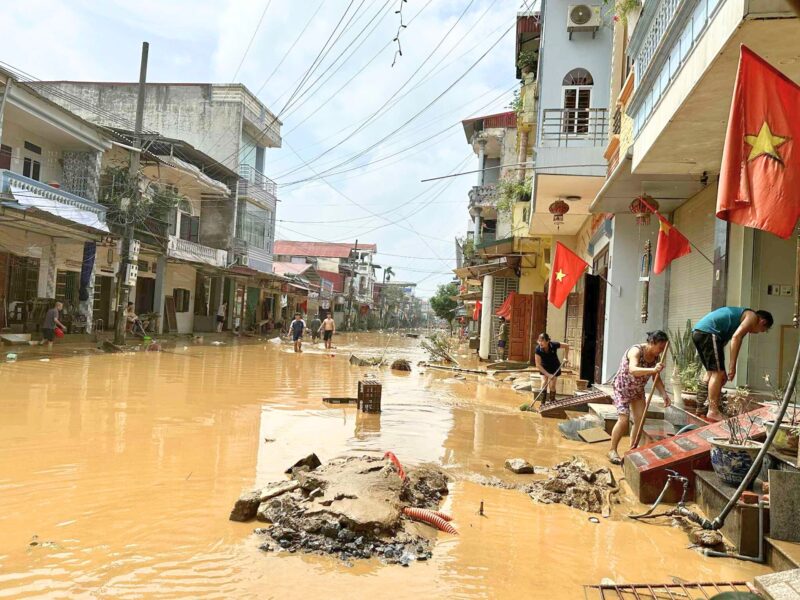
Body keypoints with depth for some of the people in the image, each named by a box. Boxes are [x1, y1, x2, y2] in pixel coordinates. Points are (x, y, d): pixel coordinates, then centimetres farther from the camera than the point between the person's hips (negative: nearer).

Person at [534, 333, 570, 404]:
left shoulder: (554, 345, -29)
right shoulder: (538, 349, -30)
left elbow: (566, 346, -9)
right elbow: (538, 365, -25)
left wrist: (566, 357, -14)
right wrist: (548, 375, -27)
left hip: (555, 368, 0)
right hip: (544, 368, 0)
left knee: (552, 386, -2)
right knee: (544, 385, -9)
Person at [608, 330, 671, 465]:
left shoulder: (656, 357, -7)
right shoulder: (636, 350, -28)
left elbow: (656, 379, 0)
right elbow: (633, 370, -46)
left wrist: (664, 394, -15)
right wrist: (653, 369, -60)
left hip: (638, 390, 7)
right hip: (622, 388, -7)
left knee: (640, 420, 1)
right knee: (624, 420, -15)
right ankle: (613, 450, -1)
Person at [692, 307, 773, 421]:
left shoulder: (740, 314, 32)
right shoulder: (752, 316, 6)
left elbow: (722, 343, 31)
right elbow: (736, 336, -13)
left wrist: (722, 369, 31)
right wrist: (732, 364, -15)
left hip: (697, 332, 10)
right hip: (708, 332, -10)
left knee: (711, 372, 19)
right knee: (717, 373, -5)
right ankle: (713, 412, -6)